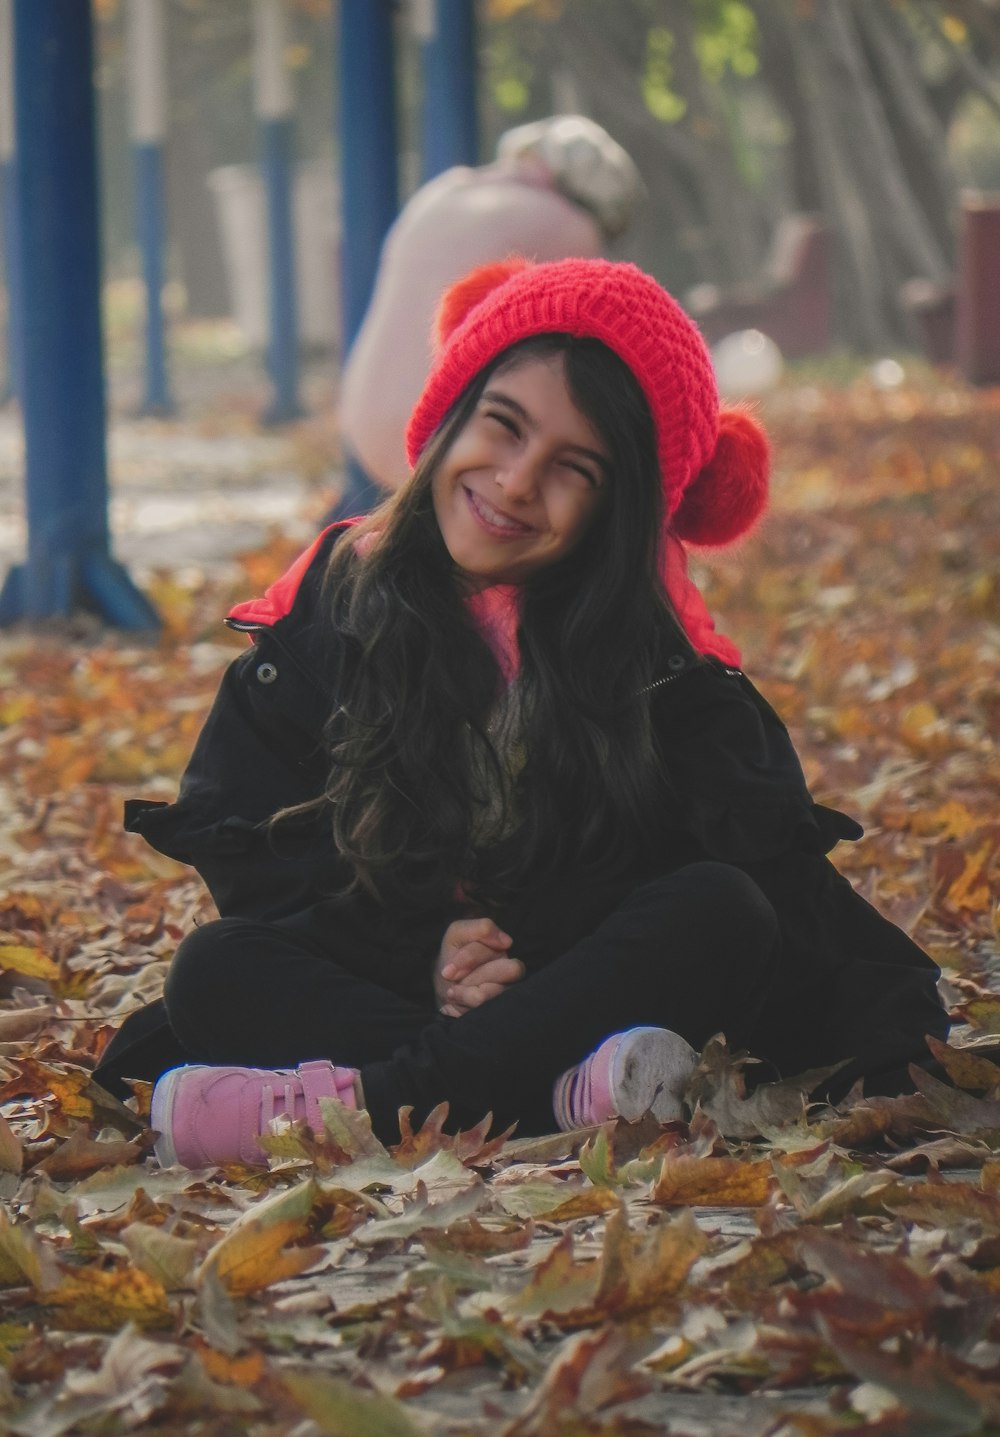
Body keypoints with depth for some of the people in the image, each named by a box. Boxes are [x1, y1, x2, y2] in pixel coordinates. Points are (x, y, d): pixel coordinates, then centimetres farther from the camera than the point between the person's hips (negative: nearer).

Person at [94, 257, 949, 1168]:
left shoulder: (661, 657, 1)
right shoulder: (335, 597, 3)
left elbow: (759, 849, -7)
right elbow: (244, 844, -1)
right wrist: (421, 949, -14)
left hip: (573, 987, 0)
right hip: (375, 978, 1)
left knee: (721, 911, -27)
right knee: (215, 970, -25)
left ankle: (363, 1097, -40)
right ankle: (565, 1091, -42)